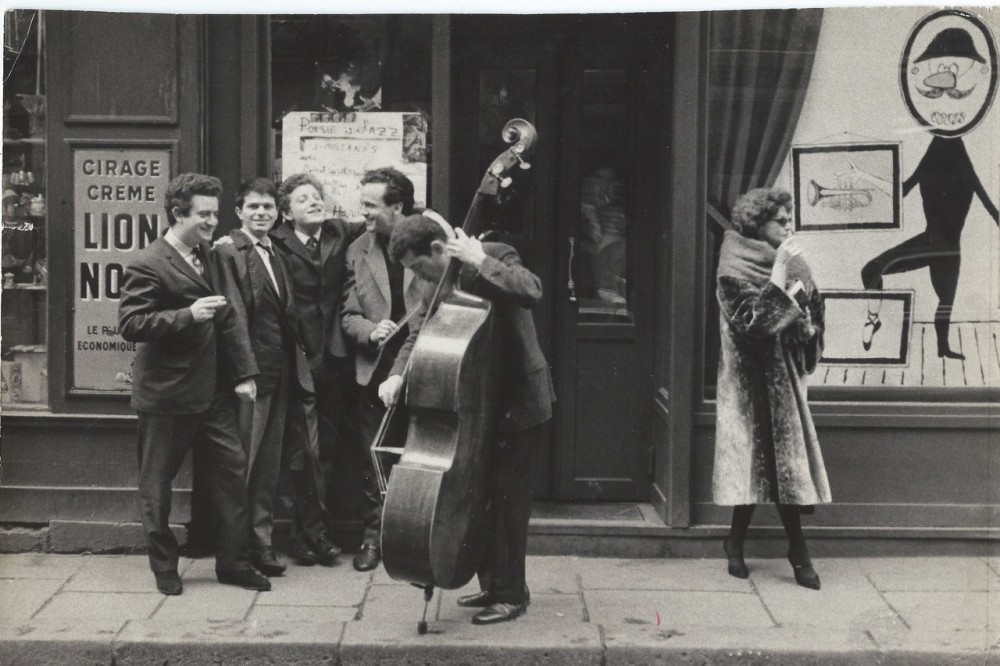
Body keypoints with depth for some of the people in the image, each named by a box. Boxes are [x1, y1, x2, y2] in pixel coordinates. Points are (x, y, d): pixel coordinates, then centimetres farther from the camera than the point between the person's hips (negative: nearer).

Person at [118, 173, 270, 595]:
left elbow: (228, 319, 12)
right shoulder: (147, 266, -13)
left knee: (232, 469, 6)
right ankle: (164, 567, 21)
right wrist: (188, 315, -28)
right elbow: (130, 324, -19)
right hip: (166, 395, -7)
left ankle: (233, 562, 16)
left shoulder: (209, 257, 11)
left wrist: (243, 372, 5)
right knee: (157, 481, 6)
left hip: (212, 389, 7)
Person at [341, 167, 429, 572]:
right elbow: (348, 316, 8)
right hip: (375, 372, 3)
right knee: (373, 461, 8)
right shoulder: (358, 252, 5)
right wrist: (371, 331, -12)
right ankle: (374, 537, 21)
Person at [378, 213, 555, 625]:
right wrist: (398, 373, -10)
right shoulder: (444, 282, 6)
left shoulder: (495, 257, -16)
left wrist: (480, 261, -32)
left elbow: (531, 292, -35)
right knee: (481, 494, 14)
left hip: (519, 402, -8)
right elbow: (422, 334, 7)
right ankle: (493, 585, 28)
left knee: (507, 497, -4)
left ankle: (511, 594, 6)